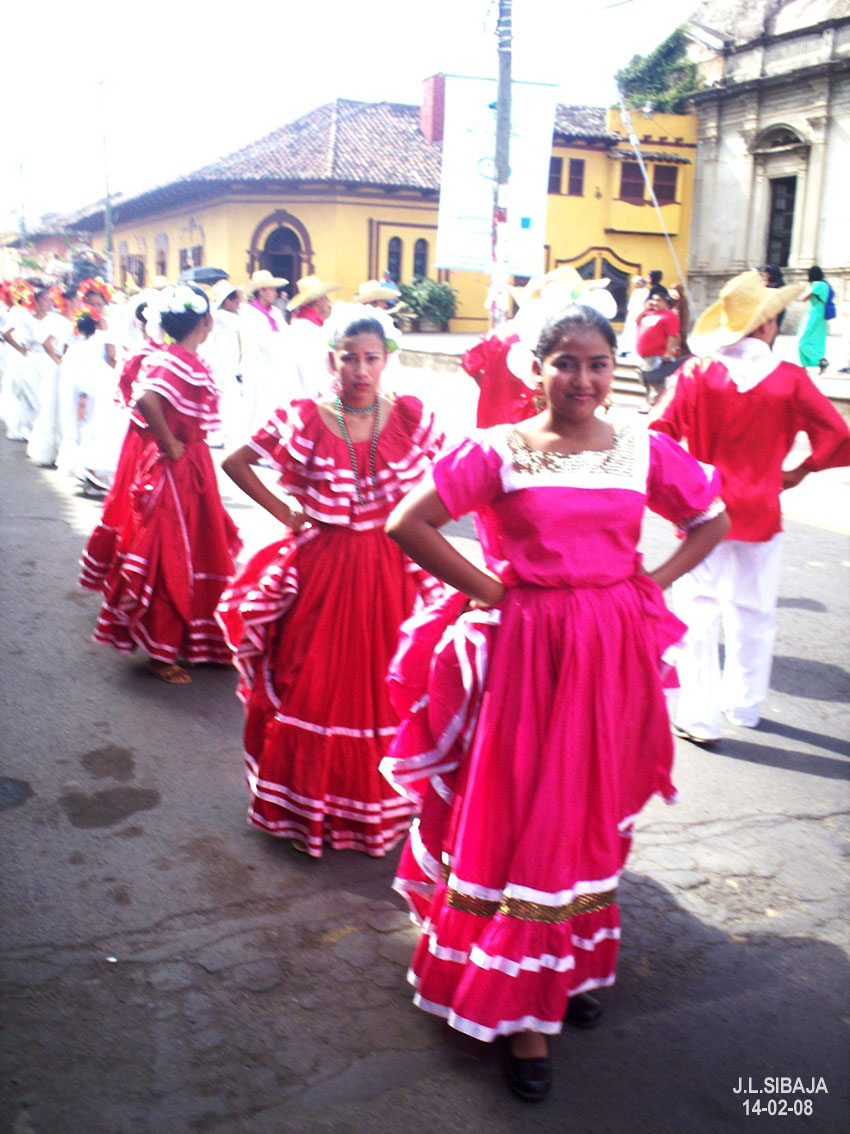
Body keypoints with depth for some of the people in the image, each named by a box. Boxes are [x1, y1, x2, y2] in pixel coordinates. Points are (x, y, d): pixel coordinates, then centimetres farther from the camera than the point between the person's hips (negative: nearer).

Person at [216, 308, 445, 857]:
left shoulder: (411, 418, -1)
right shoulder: (302, 419, -4)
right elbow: (236, 462, 5)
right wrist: (283, 511, -2)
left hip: (390, 572, 1)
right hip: (319, 568, -1)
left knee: (383, 685, 8)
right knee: (312, 685, 6)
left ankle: (379, 802, 26)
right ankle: (306, 799, 25)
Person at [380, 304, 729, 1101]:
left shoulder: (644, 450, 4)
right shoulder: (498, 450, -7)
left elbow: (711, 521, 15)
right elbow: (406, 524, -12)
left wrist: (649, 585, 2)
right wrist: (486, 587, -11)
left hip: (613, 654, 4)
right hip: (527, 652, -4)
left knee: (590, 817, 17)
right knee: (522, 819, 2)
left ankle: (577, 965, 40)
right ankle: (520, 1012, 17)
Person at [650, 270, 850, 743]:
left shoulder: (696, 373, -9)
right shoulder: (791, 379, -8)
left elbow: (660, 432, -13)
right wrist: (800, 472, 7)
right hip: (759, 512, 1)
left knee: (699, 613, 6)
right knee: (754, 614, 17)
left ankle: (700, 718, 9)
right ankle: (745, 704, 33)